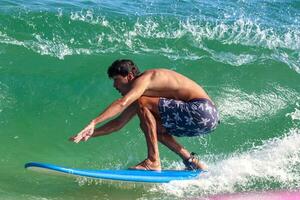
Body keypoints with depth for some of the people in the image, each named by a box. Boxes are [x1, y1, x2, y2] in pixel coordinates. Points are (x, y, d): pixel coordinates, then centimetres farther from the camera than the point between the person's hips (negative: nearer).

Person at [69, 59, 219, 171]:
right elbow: (118, 123, 22)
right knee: (147, 124, 18)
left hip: (202, 111, -10)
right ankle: (191, 162, 14)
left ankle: (153, 161, -13)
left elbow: (122, 103, -27)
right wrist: (91, 134, 14)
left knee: (143, 104, -13)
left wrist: (94, 122, -32)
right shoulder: (139, 93, 19)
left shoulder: (144, 79, -9)